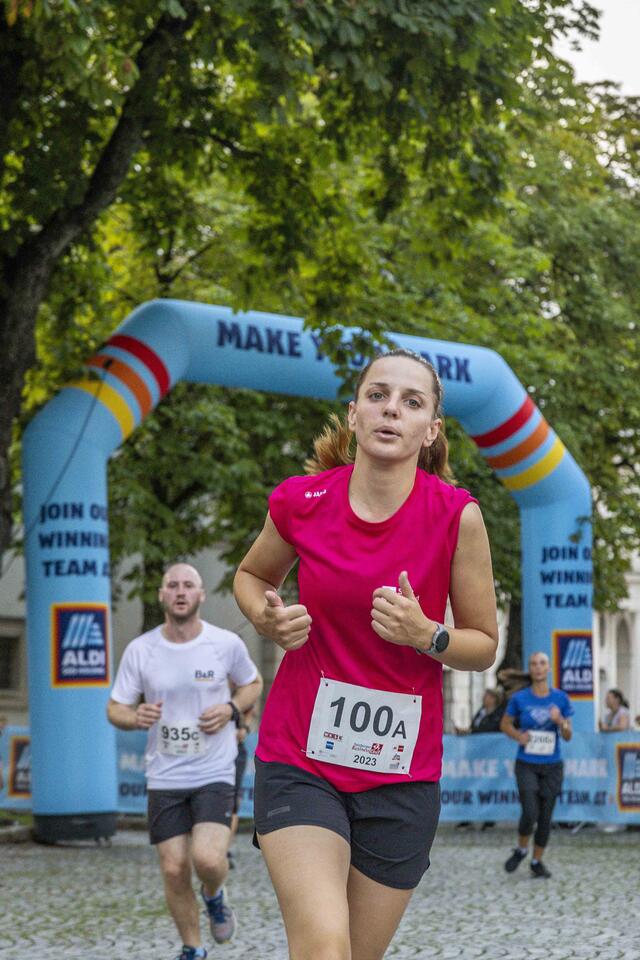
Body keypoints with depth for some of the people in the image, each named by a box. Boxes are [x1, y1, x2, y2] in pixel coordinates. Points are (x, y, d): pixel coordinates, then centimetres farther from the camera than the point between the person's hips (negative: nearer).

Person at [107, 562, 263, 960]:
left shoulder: (227, 644, -5)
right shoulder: (140, 650, -3)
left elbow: (253, 683, 13)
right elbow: (115, 709, 4)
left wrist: (231, 709, -9)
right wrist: (136, 717, -20)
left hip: (215, 774, -2)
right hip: (164, 778, 2)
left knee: (208, 859, -21)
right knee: (174, 871, 1)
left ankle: (215, 896, 15)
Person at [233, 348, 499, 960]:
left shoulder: (456, 515, -8)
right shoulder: (301, 501, -4)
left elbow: (484, 646, 3)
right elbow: (251, 575, 18)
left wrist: (426, 635, -18)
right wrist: (267, 618, -4)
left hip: (402, 775, 1)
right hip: (298, 761, -1)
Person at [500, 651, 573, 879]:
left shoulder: (560, 698, 0)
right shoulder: (520, 698, -3)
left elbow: (567, 736, 3)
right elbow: (505, 724, 10)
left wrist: (560, 721, -18)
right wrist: (518, 736, -10)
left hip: (552, 766, 2)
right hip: (527, 765, -2)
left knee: (546, 817, 5)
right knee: (530, 813, -13)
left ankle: (537, 861, 20)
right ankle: (521, 850, 14)